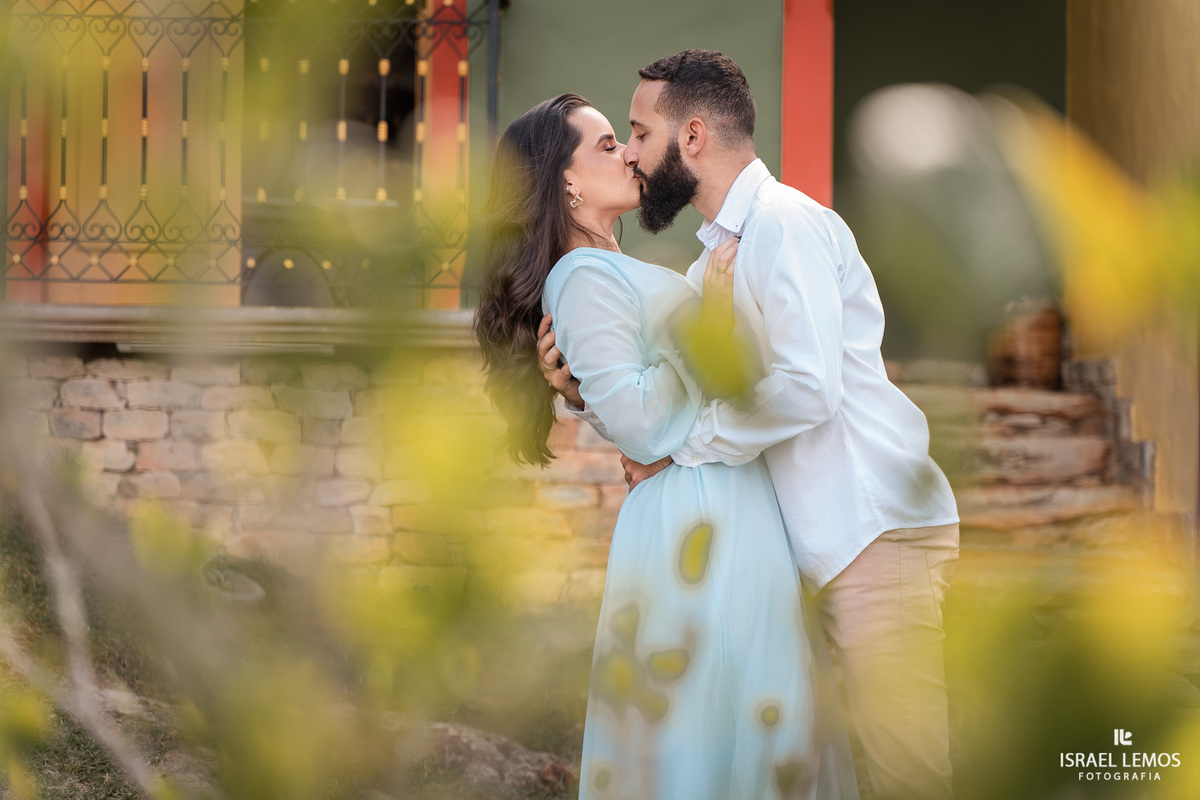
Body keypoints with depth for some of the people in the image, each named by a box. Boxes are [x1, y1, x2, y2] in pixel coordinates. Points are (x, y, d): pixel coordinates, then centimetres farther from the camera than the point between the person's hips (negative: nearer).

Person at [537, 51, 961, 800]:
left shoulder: (783, 223, -11)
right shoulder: (715, 262, 20)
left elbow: (806, 386, -23)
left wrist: (681, 446, -14)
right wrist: (586, 391, 0)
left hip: (879, 530, -10)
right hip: (835, 541, 10)